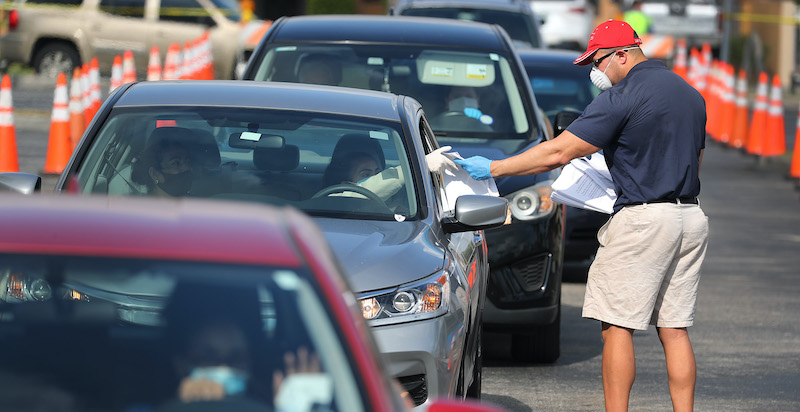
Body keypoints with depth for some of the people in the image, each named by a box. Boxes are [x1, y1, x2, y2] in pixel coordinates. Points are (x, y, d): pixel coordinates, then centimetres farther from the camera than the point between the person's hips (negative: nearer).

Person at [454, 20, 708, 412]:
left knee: (617, 325, -3)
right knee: (674, 329, 8)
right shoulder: (690, 94, 14)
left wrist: (492, 168, -9)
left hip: (643, 218, -8)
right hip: (692, 217, 8)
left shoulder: (622, 97, -11)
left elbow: (558, 152, -14)